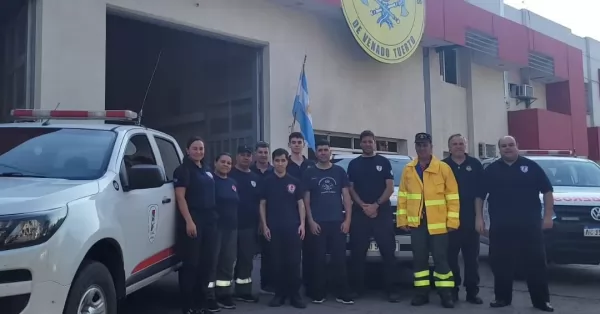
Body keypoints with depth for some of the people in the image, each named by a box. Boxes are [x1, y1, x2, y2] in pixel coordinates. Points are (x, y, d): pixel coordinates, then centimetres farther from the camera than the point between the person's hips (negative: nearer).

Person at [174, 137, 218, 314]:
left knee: (206, 261, 9)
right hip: (192, 220, -7)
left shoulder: (206, 171, 18)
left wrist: (213, 217, 15)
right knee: (191, 263, -5)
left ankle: (201, 300, 20)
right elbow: (180, 197, -13)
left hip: (209, 220, 8)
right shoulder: (183, 170, -5)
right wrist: (189, 221, -21)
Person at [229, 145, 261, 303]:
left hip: (249, 225, 5)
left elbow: (260, 201, 16)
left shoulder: (256, 178, 14)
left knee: (247, 259, 9)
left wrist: (260, 222, 9)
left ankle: (244, 291, 18)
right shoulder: (230, 175, -2)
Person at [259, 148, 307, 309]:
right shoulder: (267, 182, 5)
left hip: (293, 227, 0)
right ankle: (279, 294, 14)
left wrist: (302, 224, -2)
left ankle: (295, 295, 7)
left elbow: (300, 203, 7)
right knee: (277, 262, 4)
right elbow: (262, 204, 5)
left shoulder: (294, 182, 7)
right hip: (274, 228, 0)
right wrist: (264, 225, -3)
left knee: (294, 262, 0)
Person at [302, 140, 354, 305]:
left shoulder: (339, 171, 9)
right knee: (318, 260, 2)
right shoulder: (309, 173, 6)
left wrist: (348, 219, -2)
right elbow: (306, 199, 4)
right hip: (318, 223, -1)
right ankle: (318, 294, 11)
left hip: (337, 222, 1)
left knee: (340, 259, 1)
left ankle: (342, 294, 8)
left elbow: (346, 196, 7)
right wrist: (311, 221, -5)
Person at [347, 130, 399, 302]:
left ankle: (391, 289, 1)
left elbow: (390, 188, 2)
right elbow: (350, 189, 7)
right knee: (357, 253, 2)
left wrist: (376, 205, -11)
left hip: (383, 213, -1)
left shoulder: (384, 162, 8)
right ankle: (357, 288, 10)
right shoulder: (353, 164, 11)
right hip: (359, 213, 1)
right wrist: (364, 206, -8)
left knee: (388, 252, -4)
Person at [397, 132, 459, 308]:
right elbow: (402, 196, 8)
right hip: (416, 222, 3)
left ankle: (446, 294, 11)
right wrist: (402, 219, 2)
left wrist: (452, 220, -8)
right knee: (419, 259, 9)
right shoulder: (408, 170, 8)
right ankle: (422, 293, 18)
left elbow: (452, 196, -3)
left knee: (441, 258, 2)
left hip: (438, 223, -3)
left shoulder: (443, 168, -1)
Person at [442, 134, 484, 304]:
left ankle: (472, 292, 14)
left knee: (472, 257, 6)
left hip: (470, 218, 1)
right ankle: (452, 290, 14)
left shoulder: (475, 164, 6)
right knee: (451, 256, 4)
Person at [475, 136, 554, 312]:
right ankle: (502, 297, 17)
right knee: (501, 263, 5)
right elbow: (480, 195, 9)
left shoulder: (531, 166, 5)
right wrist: (479, 218, 2)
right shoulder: (491, 170, 8)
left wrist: (548, 215, -2)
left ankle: (542, 300, 11)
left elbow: (547, 191, 5)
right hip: (500, 226, 1)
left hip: (529, 225, -1)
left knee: (535, 263, 2)